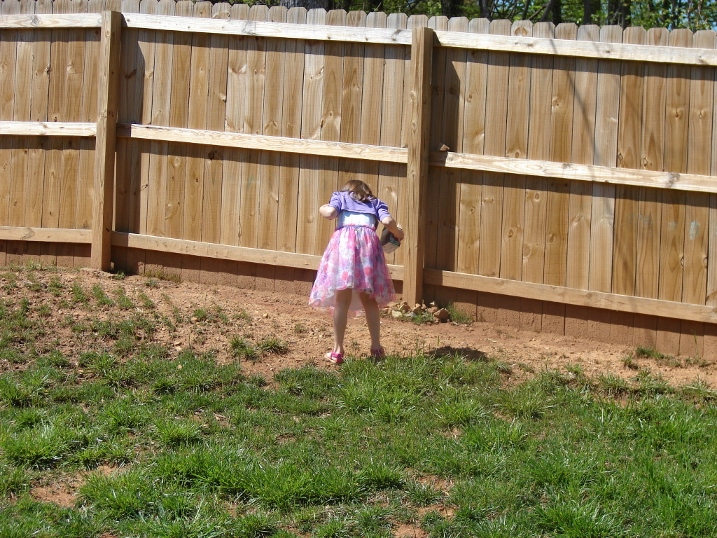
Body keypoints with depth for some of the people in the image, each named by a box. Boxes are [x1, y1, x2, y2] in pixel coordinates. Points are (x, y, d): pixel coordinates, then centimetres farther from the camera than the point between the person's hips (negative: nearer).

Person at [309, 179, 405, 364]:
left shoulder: (339, 196, 24)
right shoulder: (375, 202, 27)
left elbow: (330, 213, 4)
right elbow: (387, 220, 8)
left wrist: (322, 209, 25)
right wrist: (398, 233, 26)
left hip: (344, 240, -2)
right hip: (368, 240, 2)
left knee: (342, 300, 0)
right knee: (369, 300, 13)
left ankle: (338, 349, -2)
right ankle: (376, 347, 13)